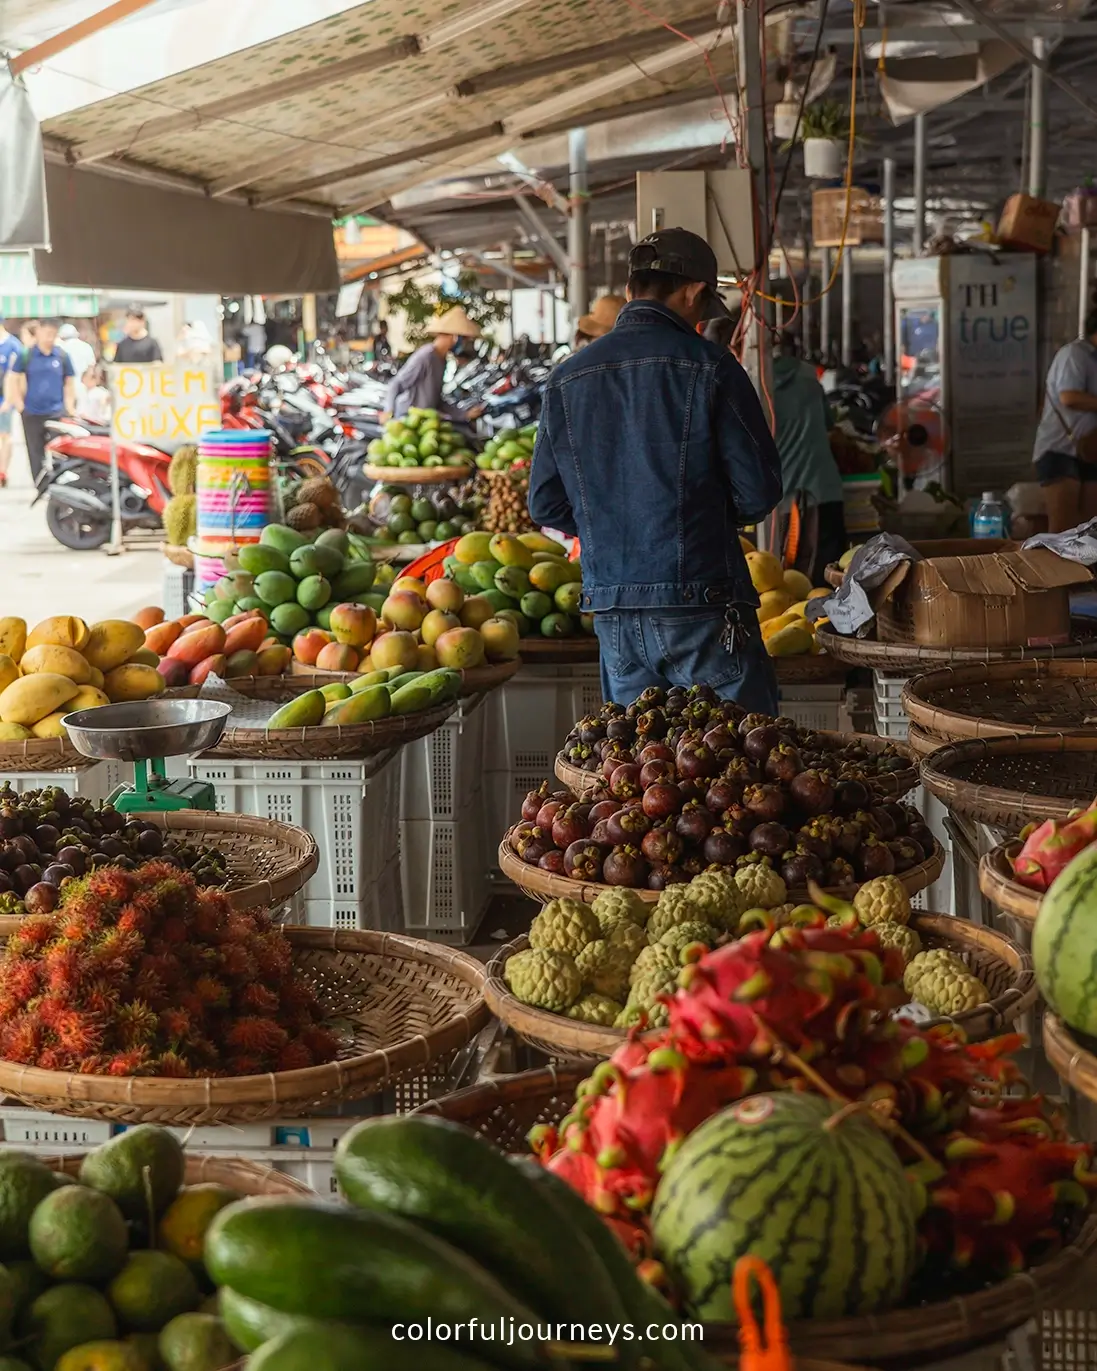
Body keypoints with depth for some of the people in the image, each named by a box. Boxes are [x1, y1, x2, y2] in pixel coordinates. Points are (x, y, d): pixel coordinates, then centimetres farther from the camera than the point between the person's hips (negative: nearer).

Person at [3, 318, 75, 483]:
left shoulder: (63, 356, 1)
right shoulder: (26, 355, 0)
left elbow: (69, 383, 10)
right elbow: (11, 379, 4)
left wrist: (69, 407, 2)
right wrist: (19, 403, -1)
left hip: (56, 414, 0)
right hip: (32, 414, 0)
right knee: (35, 455, 7)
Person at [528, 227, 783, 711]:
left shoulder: (567, 378, 6)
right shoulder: (707, 366, -7)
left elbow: (545, 504, 9)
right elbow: (759, 490, -6)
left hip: (611, 611, 5)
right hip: (700, 607, -5)